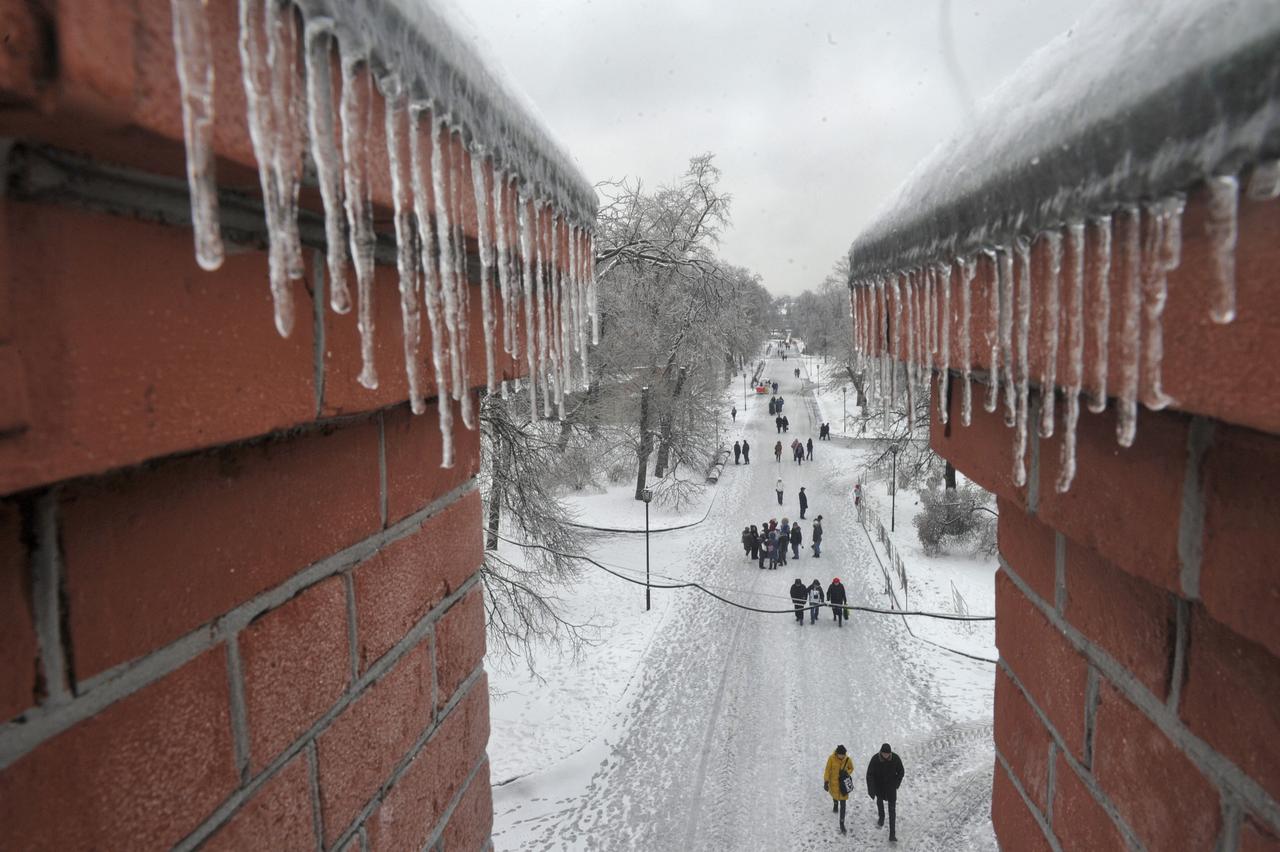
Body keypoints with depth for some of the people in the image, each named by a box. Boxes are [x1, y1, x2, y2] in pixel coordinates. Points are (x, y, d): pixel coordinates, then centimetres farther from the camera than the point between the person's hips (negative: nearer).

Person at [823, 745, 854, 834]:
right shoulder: (831, 758, -21)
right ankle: (835, 806, 64)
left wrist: (847, 773, -19)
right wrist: (826, 782, -12)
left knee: (843, 804, -3)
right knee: (834, 796, 28)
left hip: (843, 784, -1)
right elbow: (827, 770, -11)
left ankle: (842, 825, 4)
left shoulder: (848, 759, -17)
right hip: (833, 783, 1)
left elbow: (851, 768, 2)